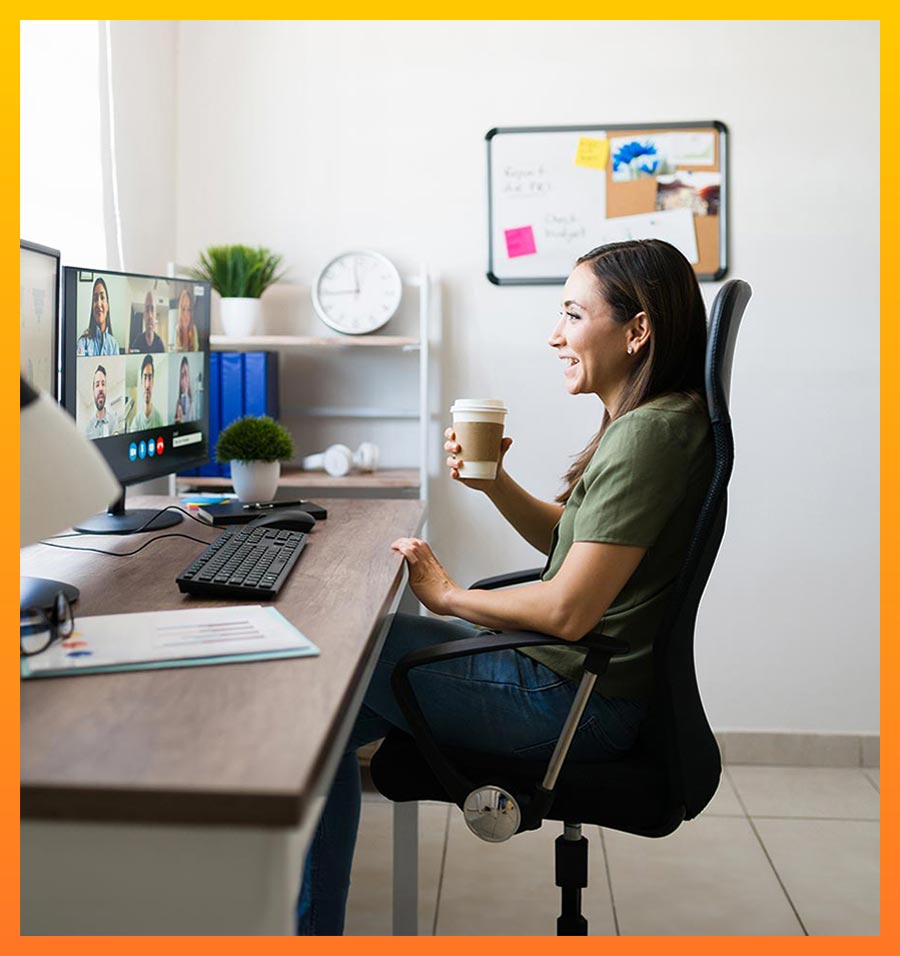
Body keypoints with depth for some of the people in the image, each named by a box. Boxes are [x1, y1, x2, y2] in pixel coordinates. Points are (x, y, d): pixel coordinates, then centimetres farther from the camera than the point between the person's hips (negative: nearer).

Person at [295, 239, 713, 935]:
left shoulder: (651, 434, -22)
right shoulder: (650, 421, 9)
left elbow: (568, 610, -25)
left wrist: (449, 595, -11)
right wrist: (495, 483, 3)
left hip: (577, 701, -10)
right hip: (573, 673, 10)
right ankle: (310, 916, 16)